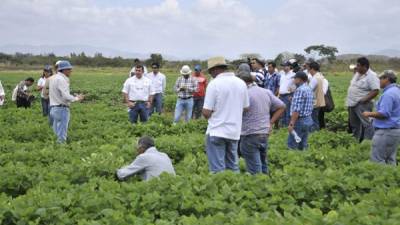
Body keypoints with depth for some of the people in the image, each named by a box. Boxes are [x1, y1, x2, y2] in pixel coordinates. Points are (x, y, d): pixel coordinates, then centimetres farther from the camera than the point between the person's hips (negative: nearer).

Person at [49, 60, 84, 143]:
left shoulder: (54, 78, 15)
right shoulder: (61, 79, -16)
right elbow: (66, 97, -21)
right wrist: (77, 98, -7)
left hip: (54, 108, 10)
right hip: (62, 109, -10)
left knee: (57, 133, 13)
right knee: (62, 136, -4)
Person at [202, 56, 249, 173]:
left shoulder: (214, 83, -13)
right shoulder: (241, 83, 3)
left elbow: (206, 112, -15)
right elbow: (246, 108, 12)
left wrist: (208, 116, 6)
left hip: (217, 132, -5)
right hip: (235, 132, 6)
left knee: (218, 169, 2)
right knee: (233, 166, 18)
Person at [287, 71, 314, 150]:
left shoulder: (300, 90, -17)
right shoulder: (309, 89, 13)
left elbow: (296, 110, -22)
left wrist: (291, 124, -21)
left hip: (300, 120, -9)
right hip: (308, 119, 9)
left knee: (292, 146, -4)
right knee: (303, 146, 13)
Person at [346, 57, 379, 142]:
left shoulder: (371, 76, -15)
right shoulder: (357, 74, 11)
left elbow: (375, 91, -21)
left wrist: (364, 99, -24)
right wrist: (349, 100, 13)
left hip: (362, 105, -9)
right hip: (352, 103, 9)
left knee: (366, 123, -14)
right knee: (354, 124, 17)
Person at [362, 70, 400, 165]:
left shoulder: (388, 93, -18)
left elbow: (383, 114, -23)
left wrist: (369, 114, -8)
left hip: (386, 131, -10)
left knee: (377, 160, -4)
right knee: (390, 159, 14)